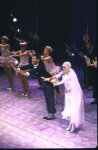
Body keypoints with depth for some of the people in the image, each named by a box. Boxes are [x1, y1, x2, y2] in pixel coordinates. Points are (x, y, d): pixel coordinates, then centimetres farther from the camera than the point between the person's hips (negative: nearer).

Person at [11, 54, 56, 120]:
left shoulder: (41, 65, -30)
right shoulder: (33, 65, -6)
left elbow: (35, 70, -48)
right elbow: (27, 67, -20)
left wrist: (27, 73, -63)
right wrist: (18, 69, -35)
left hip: (49, 82, -8)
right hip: (43, 82, 8)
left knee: (50, 98, 1)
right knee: (46, 98, 16)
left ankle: (52, 114, 11)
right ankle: (49, 112, 27)